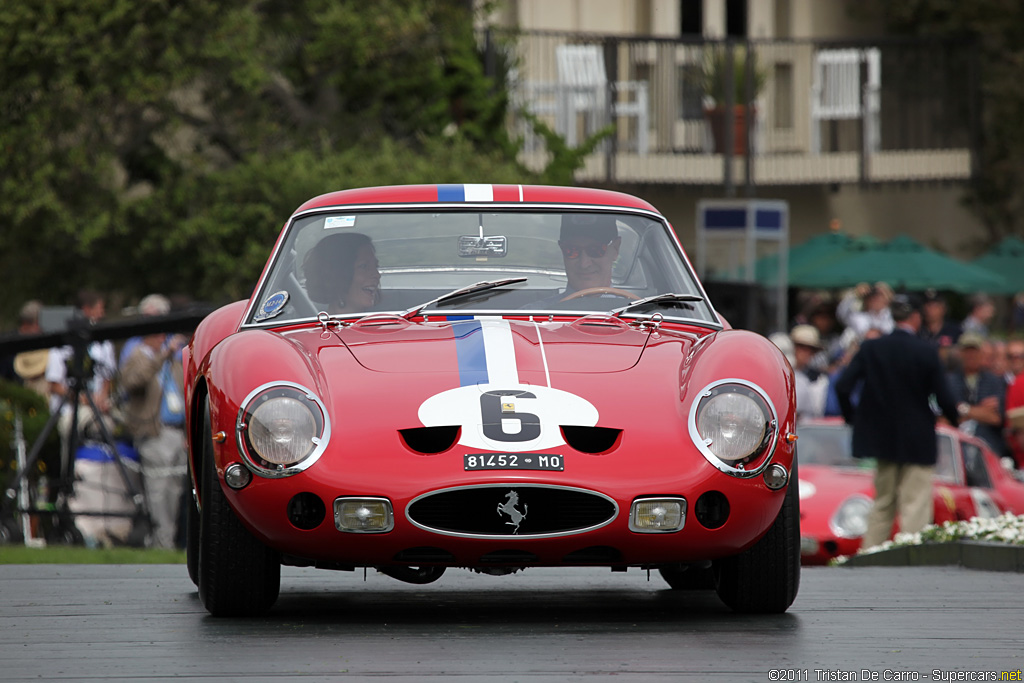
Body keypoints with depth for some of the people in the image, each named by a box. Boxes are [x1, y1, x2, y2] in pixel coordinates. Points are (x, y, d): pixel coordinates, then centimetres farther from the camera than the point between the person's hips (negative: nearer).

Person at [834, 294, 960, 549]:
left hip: (881, 439, 4)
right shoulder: (927, 352, -12)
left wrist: (852, 417, 10)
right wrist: (955, 416, 11)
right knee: (915, 508, -1)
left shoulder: (870, 348, -3)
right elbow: (944, 398, -11)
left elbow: (842, 386, -7)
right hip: (918, 442, -4)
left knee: (882, 504, 16)